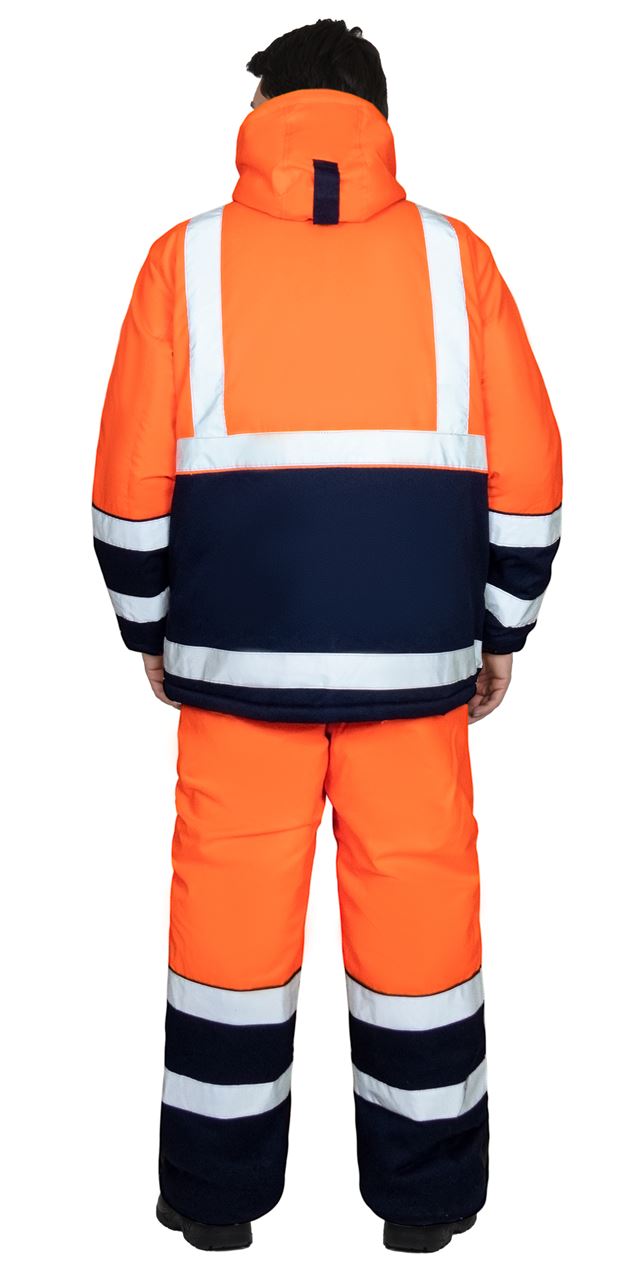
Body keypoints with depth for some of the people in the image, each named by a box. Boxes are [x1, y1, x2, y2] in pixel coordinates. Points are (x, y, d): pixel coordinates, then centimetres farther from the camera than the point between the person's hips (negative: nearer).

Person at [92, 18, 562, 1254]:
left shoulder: (189, 258, 2)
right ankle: (424, 1194, 24)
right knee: (418, 902, 10)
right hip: (415, 662, 1)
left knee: (231, 903, 10)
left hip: (237, 655, 0)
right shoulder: (453, 257, 3)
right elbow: (528, 472, 2)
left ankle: (217, 1192, 24)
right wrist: (502, 631, 12)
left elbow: (132, 476, 0)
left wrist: (150, 629, 13)